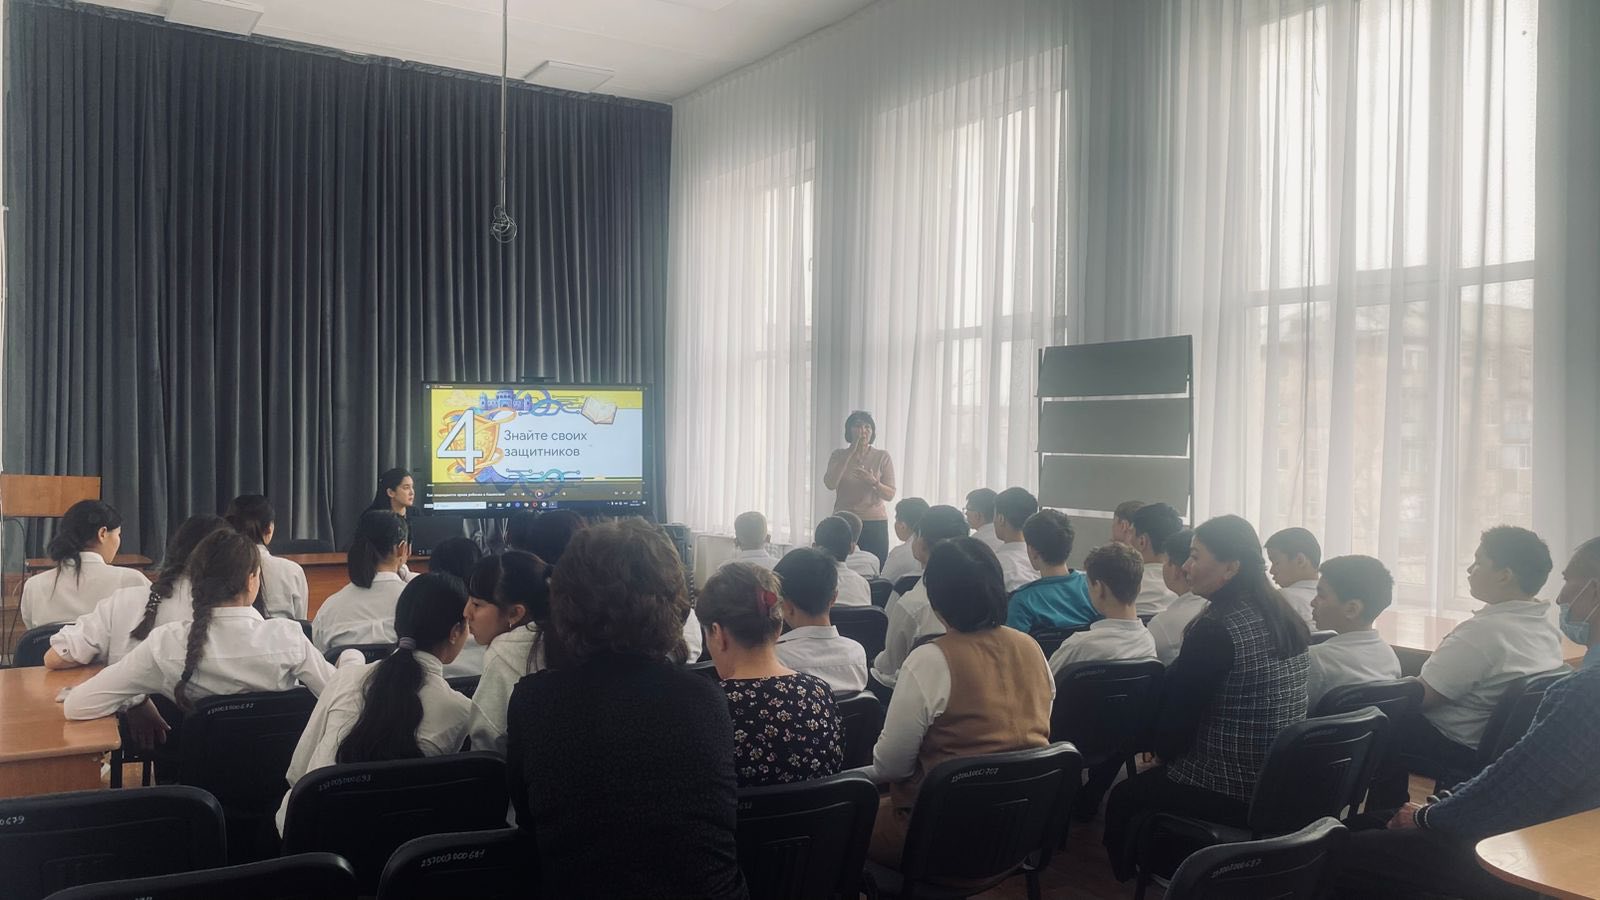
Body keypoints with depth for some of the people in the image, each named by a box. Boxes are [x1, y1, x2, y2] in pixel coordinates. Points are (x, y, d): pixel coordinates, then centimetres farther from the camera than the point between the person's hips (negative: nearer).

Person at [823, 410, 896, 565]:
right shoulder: (839, 456, 7)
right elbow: (830, 484, -10)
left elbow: (890, 495, 2)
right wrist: (850, 453, -10)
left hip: (875, 524, 0)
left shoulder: (882, 457, 5)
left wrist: (873, 482, -19)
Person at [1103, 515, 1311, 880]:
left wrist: (1162, 749, 5)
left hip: (1230, 793, -8)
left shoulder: (1215, 628, -22)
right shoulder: (1287, 619, 4)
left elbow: (1178, 709, -17)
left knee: (1123, 798, 16)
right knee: (1148, 781, 29)